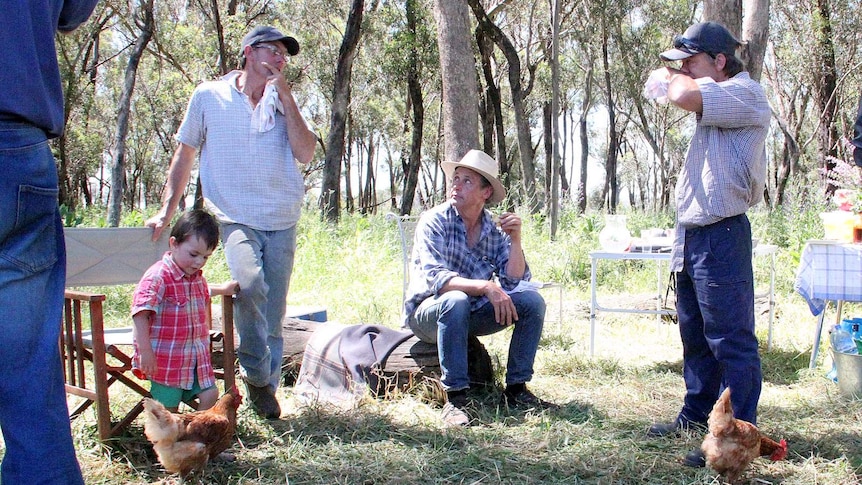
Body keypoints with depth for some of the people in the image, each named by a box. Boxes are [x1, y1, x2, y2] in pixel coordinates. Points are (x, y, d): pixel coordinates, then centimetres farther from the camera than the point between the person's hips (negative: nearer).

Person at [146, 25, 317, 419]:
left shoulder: (282, 103, 11)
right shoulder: (209, 97, 4)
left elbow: (305, 154, -2)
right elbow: (185, 154, 10)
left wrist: (286, 98, -6)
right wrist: (167, 211, 4)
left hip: (282, 221, 3)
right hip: (235, 218, -3)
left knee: (274, 313, 4)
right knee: (249, 282, -29)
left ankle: (267, 387, 20)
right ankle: (256, 373, -12)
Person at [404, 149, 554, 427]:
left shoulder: (494, 229, 0)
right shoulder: (434, 222, -14)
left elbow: (515, 282, -7)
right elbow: (434, 277, -28)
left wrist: (515, 239, -19)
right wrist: (486, 287, -38)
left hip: (473, 314, 5)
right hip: (428, 312, -5)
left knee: (532, 302, -12)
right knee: (455, 301, -37)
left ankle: (516, 389, -7)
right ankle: (456, 398, -32)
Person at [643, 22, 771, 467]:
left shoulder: (744, 94, -13)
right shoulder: (717, 101, 18)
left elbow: (683, 95, -26)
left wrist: (673, 77, -9)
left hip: (721, 236, -10)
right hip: (692, 235, 10)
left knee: (731, 340, -6)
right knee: (695, 335, 18)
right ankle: (698, 415, 31)